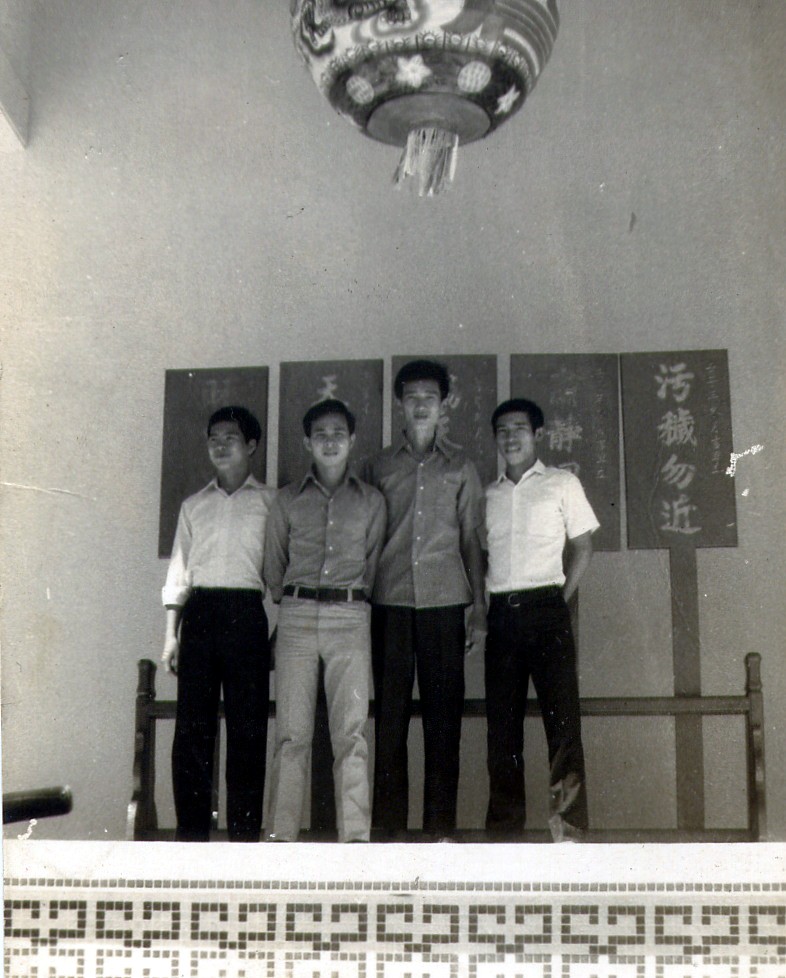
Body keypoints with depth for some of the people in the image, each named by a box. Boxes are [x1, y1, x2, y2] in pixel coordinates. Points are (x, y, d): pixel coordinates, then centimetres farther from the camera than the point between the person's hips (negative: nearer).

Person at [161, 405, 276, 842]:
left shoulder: (270, 502, 8)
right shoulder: (194, 506, 18)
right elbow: (179, 571, 16)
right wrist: (171, 633, 9)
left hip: (246, 613, -3)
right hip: (199, 612, 3)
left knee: (247, 725, -4)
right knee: (192, 726, -1)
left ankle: (245, 832, 1)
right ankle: (191, 832, 4)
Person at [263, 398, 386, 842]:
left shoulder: (371, 500, 12)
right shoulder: (289, 499, 12)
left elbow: (372, 564, 15)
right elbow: (274, 566, 17)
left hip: (350, 616, 0)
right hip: (297, 614, 0)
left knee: (352, 730, -6)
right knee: (292, 730, -3)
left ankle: (355, 834, -5)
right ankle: (282, 834, -1)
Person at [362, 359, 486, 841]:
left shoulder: (461, 467, 12)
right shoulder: (379, 467, 13)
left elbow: (472, 539, 11)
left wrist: (480, 610, 6)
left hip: (444, 602, 0)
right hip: (391, 603, 0)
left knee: (444, 714, -1)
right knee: (390, 714, -1)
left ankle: (442, 827, 4)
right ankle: (391, 826, 4)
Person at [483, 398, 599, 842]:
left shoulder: (562, 484, 9)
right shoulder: (489, 495, 18)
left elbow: (583, 547, 7)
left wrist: (560, 600, -2)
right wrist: (481, 605, 4)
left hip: (546, 609, -3)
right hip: (500, 614, 4)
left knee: (563, 714, -9)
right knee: (502, 720, 3)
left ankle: (569, 824, -9)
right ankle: (505, 825, 7)